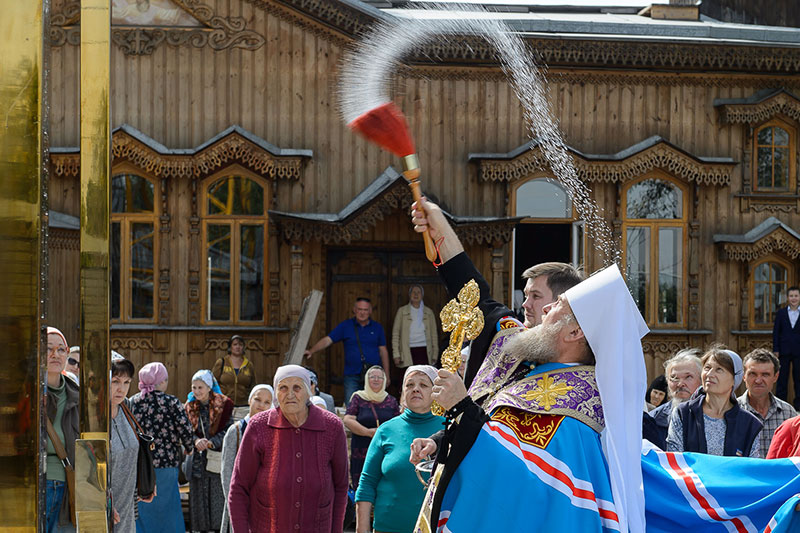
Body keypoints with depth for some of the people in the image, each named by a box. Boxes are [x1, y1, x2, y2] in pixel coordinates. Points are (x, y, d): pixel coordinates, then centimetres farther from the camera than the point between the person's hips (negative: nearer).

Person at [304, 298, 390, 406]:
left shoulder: (377, 328, 9)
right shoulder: (345, 326, 4)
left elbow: (383, 351, 12)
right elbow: (327, 340, -3)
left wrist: (386, 375, 9)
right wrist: (311, 351, -19)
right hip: (352, 376, -1)